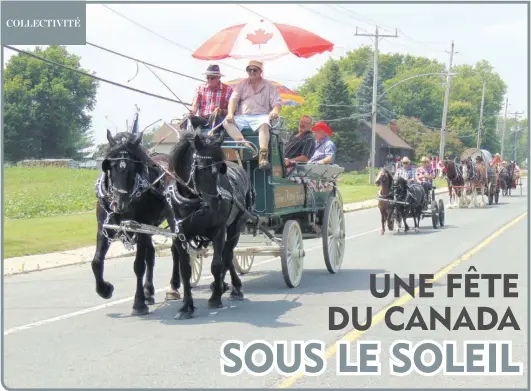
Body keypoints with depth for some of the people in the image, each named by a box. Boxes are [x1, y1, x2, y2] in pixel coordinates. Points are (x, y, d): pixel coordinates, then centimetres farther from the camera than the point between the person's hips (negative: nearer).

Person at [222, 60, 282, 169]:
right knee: (226, 122, -26)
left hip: (260, 116, -3)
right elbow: (233, 99, 6)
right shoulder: (242, 84, 18)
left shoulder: (269, 86, 13)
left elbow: (277, 102, 4)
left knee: (264, 125, -38)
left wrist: (275, 111, -21)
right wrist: (230, 113, -14)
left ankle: (263, 154, -54)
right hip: (242, 116, 3)